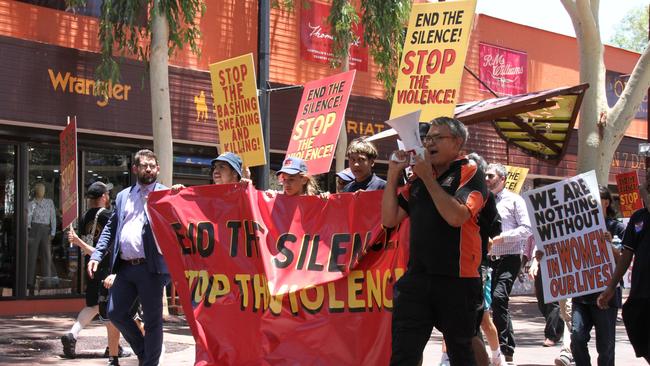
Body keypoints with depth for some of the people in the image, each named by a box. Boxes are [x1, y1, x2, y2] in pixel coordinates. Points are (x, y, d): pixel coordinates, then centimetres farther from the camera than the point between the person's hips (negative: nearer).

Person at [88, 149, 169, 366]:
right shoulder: (123, 196, 17)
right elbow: (110, 228, 17)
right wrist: (97, 256, 6)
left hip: (151, 268, -5)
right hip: (125, 267, 5)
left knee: (152, 320, 1)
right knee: (115, 312, 4)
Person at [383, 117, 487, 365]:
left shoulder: (469, 173, -2)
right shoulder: (418, 179, 15)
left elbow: (456, 216, -19)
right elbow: (389, 219, 12)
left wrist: (428, 178, -13)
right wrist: (393, 174, 5)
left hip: (457, 280, -5)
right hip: (417, 278, 5)